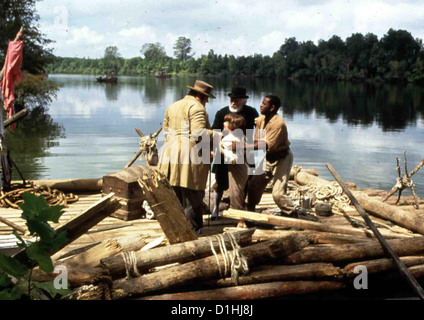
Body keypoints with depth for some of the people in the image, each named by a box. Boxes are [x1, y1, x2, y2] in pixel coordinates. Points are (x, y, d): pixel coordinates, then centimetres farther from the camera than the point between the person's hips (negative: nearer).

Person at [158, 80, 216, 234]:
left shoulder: (172, 106, 17)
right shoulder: (196, 107, -9)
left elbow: (166, 130, 20)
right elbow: (199, 134, -18)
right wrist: (216, 133, -5)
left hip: (170, 152, 8)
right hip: (190, 157, -8)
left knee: (174, 195, 15)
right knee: (192, 196, 1)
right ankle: (194, 231, 8)